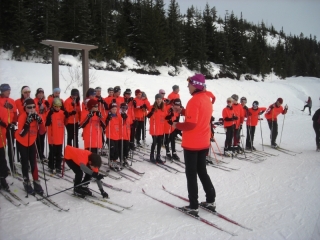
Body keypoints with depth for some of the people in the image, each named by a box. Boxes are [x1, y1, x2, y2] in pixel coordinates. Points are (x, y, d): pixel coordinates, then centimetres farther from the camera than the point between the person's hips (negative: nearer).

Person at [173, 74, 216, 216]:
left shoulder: (194, 101, -19)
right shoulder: (207, 99, 8)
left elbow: (190, 124, -25)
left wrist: (177, 125, -9)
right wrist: (182, 111, 6)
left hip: (192, 144, -8)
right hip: (204, 143, 8)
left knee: (191, 174, 2)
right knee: (202, 171, 19)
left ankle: (193, 207, 8)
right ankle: (210, 201, 25)